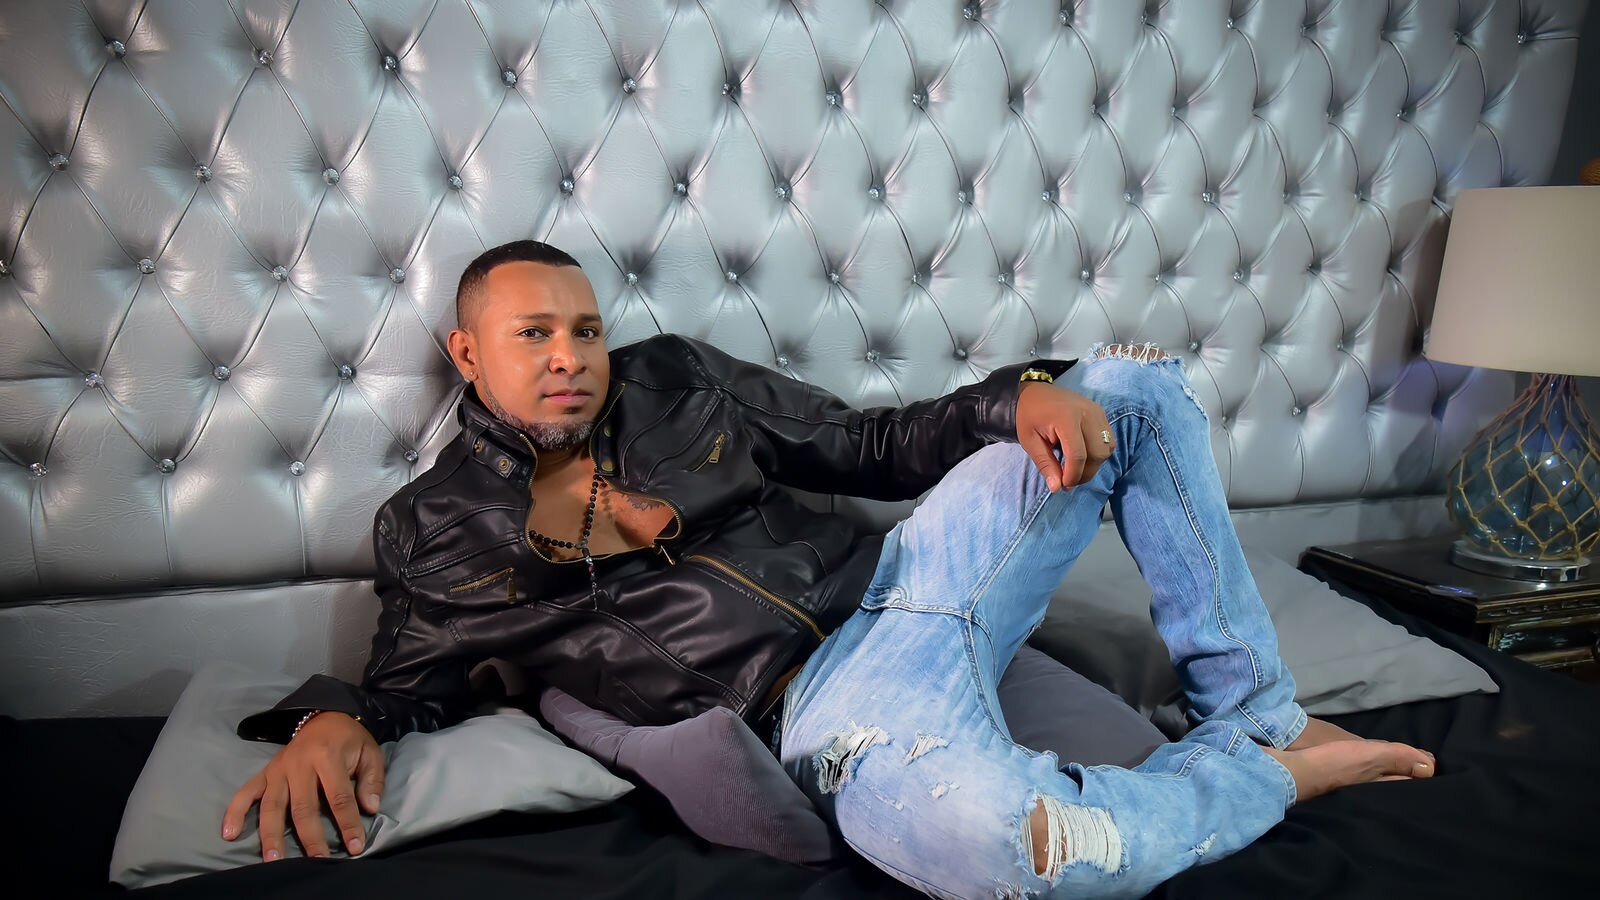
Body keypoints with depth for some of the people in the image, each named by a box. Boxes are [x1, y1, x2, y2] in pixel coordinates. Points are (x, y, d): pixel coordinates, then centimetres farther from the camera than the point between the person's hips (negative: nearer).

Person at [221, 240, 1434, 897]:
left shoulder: (677, 380, 10)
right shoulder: (437, 531, 6)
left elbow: (875, 445, 11)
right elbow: (409, 685, 14)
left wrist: (1023, 397, -4)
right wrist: (326, 721, -10)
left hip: (905, 575, 5)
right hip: (829, 700, -4)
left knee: (1136, 381, 7)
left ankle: (1257, 709, 6)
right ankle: (1260, 774, -6)